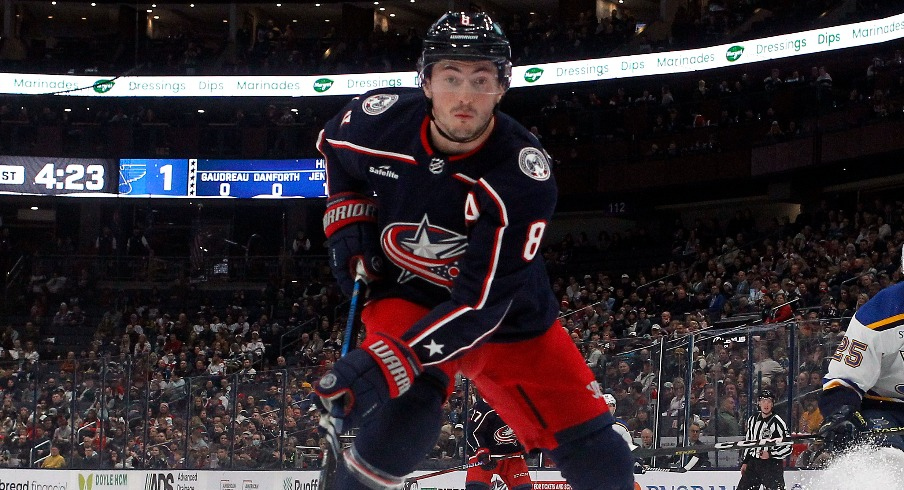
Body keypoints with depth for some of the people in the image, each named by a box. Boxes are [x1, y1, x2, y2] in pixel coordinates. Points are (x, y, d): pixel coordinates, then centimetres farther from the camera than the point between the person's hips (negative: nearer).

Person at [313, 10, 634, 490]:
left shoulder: (523, 175, -30)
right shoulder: (379, 118, -20)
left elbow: (482, 302, -33)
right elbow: (333, 146, 8)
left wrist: (386, 363, -41)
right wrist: (347, 220, -5)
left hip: (505, 311, 0)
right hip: (405, 292, 0)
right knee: (408, 402, -32)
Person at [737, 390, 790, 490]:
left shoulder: (778, 423, -10)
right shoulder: (752, 420, 9)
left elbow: (788, 447, -9)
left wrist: (770, 454, -20)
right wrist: (745, 462, 18)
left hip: (772, 465, -6)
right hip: (753, 464, 6)